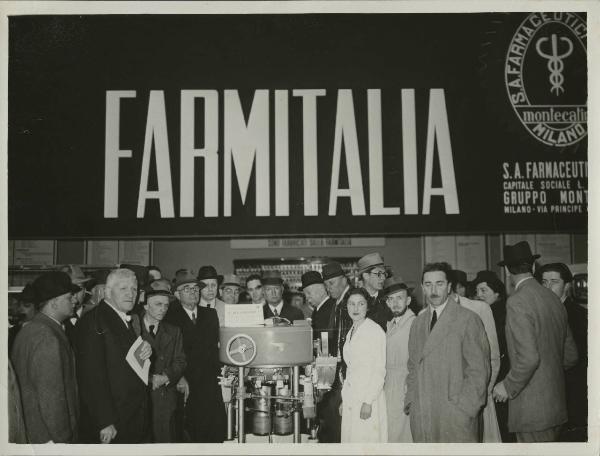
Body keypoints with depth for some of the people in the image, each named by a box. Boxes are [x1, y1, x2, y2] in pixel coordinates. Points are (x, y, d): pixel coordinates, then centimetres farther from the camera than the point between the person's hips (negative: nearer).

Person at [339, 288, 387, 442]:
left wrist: (368, 401, -16)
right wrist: (344, 400, 13)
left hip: (368, 399, -7)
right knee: (350, 439, 5)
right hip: (350, 399, 7)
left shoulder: (375, 331, -9)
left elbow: (380, 371, -12)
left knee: (366, 440, -8)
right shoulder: (351, 333, 14)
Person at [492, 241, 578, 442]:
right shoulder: (553, 299, 9)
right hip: (556, 405, 8)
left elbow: (528, 357, -23)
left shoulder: (517, 301, -16)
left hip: (532, 411, -8)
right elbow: (571, 356, 15)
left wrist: (508, 387, -9)